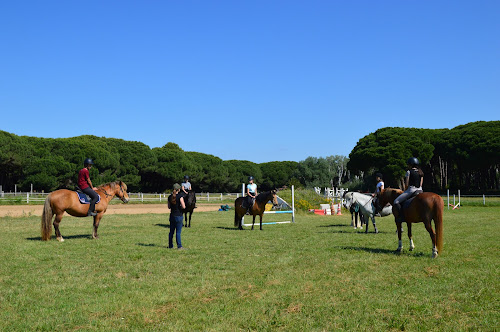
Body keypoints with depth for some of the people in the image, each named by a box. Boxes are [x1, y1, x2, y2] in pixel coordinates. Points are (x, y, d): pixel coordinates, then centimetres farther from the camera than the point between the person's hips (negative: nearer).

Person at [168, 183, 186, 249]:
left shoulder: (170, 197, 3)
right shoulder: (180, 197, -14)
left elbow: (169, 207, 12)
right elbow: (183, 207, -17)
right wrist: (181, 206, 3)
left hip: (172, 216, 5)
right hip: (179, 216, -5)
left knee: (171, 231, 13)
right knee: (178, 232, -1)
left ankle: (170, 245, 20)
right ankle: (179, 246, 1)